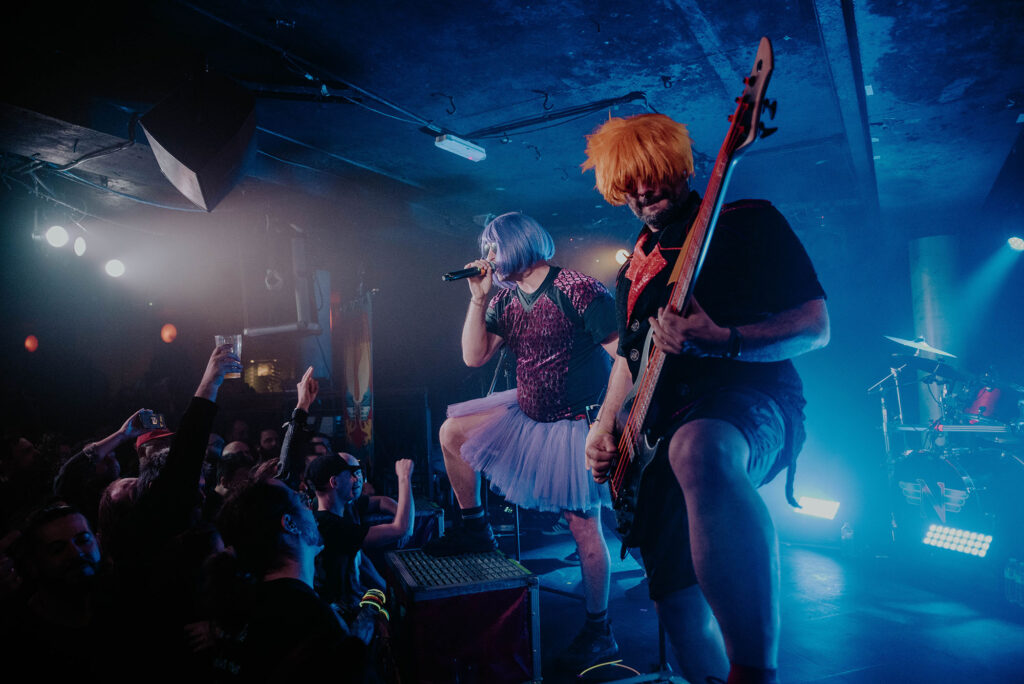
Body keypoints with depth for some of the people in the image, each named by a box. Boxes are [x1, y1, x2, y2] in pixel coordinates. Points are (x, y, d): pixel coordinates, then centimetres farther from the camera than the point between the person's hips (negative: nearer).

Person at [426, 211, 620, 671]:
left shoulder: (577, 290, -18)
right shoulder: (505, 301, 5)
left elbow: (624, 355, -18)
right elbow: (474, 357, 2)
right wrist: (477, 298, -5)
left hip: (577, 423, -7)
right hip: (528, 414, 8)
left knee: (583, 526, -1)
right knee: (452, 431, 4)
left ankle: (599, 630, 17)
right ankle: (474, 527, 18)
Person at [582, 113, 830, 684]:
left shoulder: (747, 223, 2)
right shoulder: (637, 264, 21)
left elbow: (815, 326, -5)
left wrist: (720, 341, -22)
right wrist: (605, 426, 9)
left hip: (750, 403, -7)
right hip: (661, 428, 8)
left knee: (699, 451, -44)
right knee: (675, 594, 7)